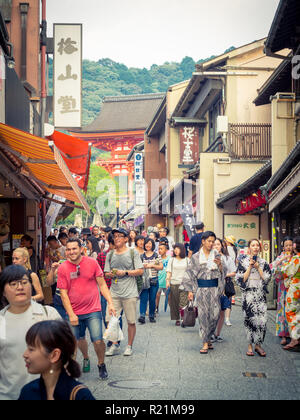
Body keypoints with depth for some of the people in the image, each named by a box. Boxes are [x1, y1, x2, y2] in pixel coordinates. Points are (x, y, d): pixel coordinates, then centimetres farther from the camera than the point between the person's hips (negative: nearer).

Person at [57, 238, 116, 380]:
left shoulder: (92, 263, -4)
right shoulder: (63, 268, -4)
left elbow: (102, 284, 2)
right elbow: (63, 293, -3)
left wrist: (110, 303, -7)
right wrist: (71, 314, -9)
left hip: (93, 310, -1)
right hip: (74, 312, 2)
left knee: (98, 341, -10)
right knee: (79, 339, 14)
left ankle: (101, 364, 16)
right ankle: (86, 358, 45)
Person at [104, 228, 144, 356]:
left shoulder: (133, 253, 2)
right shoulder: (110, 254, 12)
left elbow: (140, 271, -2)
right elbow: (106, 273, 14)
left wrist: (125, 272, -12)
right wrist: (110, 274, -8)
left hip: (129, 293, -3)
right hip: (114, 292, 3)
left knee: (131, 321, 2)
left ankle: (129, 346, 17)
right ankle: (115, 346, 14)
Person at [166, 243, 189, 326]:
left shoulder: (186, 260, 9)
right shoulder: (171, 260, 10)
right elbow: (169, 272, 7)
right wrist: (167, 281, -5)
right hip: (174, 283, 1)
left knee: (184, 303, -11)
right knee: (175, 302, 2)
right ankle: (177, 319, 9)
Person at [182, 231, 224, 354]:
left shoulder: (216, 255, 7)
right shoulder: (196, 257, 2)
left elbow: (221, 273, 8)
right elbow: (191, 274, 3)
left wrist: (219, 265, -12)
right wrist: (190, 290, -3)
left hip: (214, 288, 2)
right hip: (201, 289, -2)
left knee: (215, 314, -2)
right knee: (203, 315, -3)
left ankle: (208, 338, 20)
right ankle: (205, 343, 2)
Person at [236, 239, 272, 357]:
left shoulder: (263, 262, 9)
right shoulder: (243, 261, 3)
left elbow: (267, 278, 2)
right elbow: (241, 279, -4)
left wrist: (258, 267, -6)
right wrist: (250, 267, -10)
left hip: (261, 294, 2)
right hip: (248, 294, -2)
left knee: (262, 319, -6)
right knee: (249, 319, -2)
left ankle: (258, 344, 6)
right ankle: (250, 345, 8)